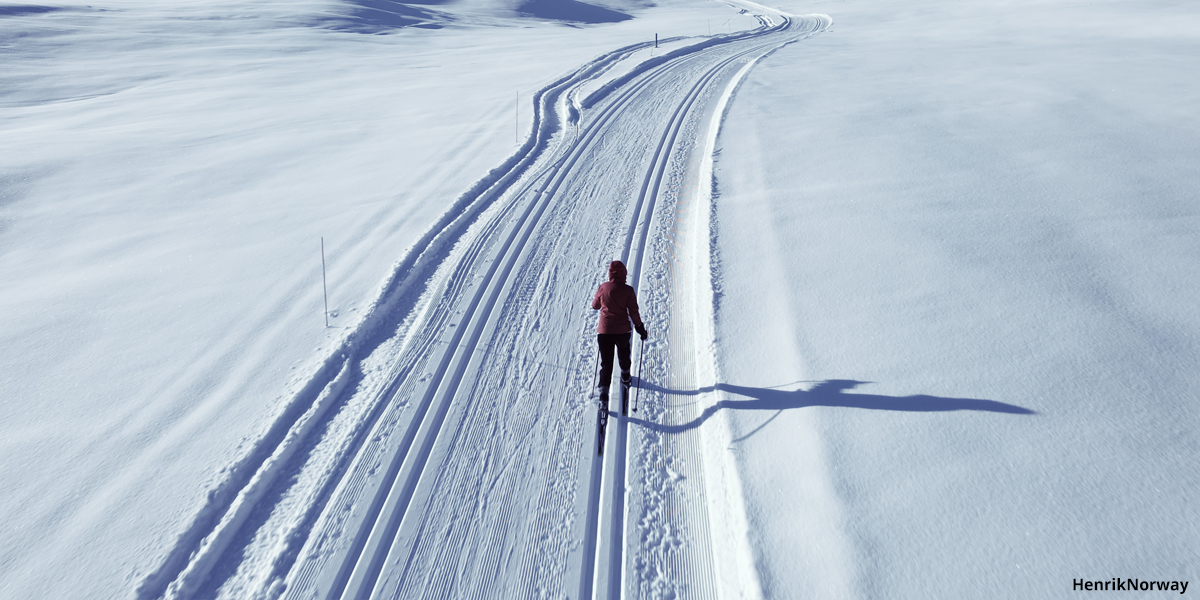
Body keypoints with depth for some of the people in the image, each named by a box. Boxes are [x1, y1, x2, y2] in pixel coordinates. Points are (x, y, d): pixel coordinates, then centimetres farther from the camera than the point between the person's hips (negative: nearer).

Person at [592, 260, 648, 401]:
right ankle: (625, 378, 46)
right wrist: (640, 327, 2)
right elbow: (633, 312, -9)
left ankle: (604, 390, -6)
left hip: (604, 331, 0)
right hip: (622, 331, 0)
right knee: (624, 355, 28)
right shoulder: (628, 290, -9)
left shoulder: (603, 288, -4)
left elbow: (595, 306, 9)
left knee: (606, 362, 6)